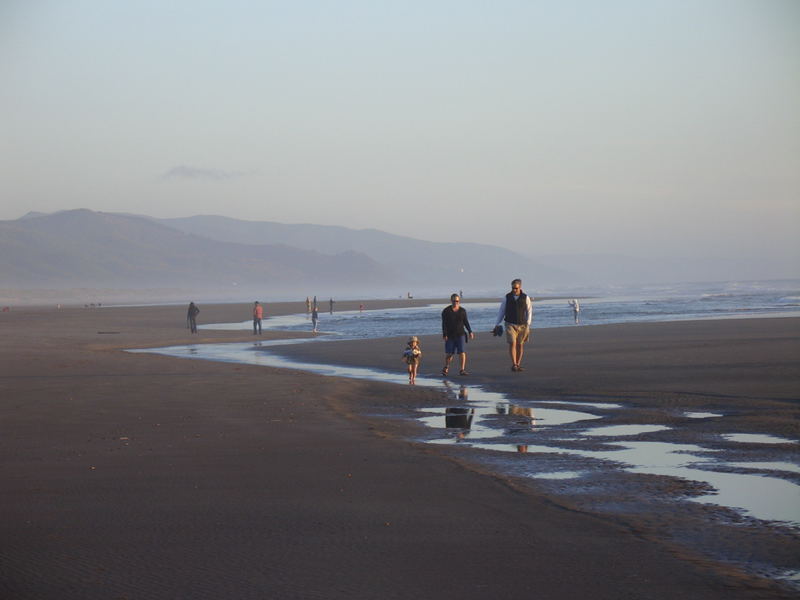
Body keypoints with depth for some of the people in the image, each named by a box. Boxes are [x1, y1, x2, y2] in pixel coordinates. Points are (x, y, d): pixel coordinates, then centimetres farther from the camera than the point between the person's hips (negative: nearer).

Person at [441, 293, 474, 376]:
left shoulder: (462, 310, 5)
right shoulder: (446, 311, -2)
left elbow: (466, 322, 11)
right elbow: (444, 324, -5)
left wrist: (470, 332, 2)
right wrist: (444, 334, -13)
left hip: (460, 334, 1)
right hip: (450, 335, -1)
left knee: (462, 352, -10)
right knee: (449, 353, 2)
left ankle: (462, 370, -8)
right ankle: (446, 367, 26)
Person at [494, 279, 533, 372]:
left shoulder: (526, 298, -3)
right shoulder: (507, 297, -1)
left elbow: (529, 312, -1)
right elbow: (502, 311, 6)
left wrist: (528, 325, -11)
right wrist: (497, 324, 1)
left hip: (522, 325, 1)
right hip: (510, 324, -1)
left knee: (520, 345, 5)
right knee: (512, 343, -14)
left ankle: (518, 365, 15)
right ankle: (514, 365, -15)